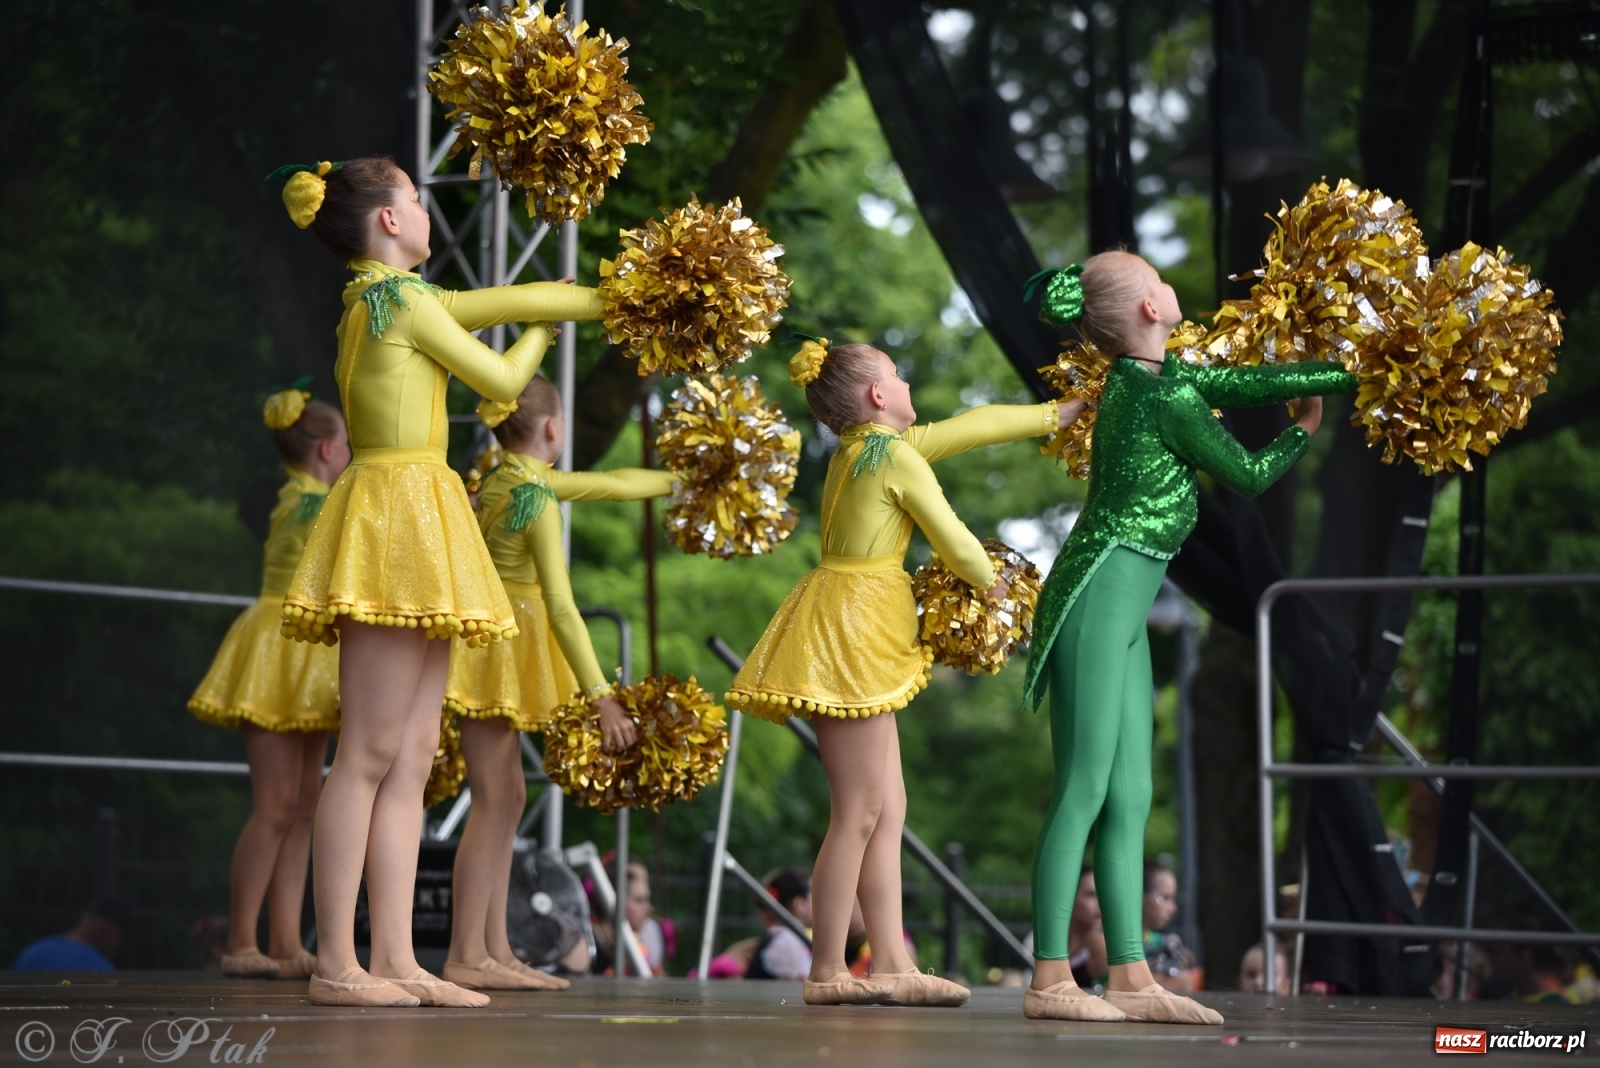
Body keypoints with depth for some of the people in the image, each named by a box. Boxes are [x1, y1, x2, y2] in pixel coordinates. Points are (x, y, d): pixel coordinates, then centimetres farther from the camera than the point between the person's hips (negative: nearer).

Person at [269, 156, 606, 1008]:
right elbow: (502, 381, -2)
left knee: (412, 759, 6)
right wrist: (541, 334, 18)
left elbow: (503, 300, 22)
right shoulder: (403, 299, -8)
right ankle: (336, 964, -11)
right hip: (395, 516, -10)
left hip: (414, 530, 10)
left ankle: (396, 959, 4)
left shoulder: (379, 299, 18)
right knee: (370, 755, -11)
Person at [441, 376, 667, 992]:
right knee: (494, 801, -10)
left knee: (507, 799, 9)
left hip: (495, 641, 9)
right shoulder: (537, 499, -16)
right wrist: (601, 696, -24)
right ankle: (466, 957, -11)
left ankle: (495, 952, 10)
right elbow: (561, 606, -22)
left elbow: (612, 485, 24)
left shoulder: (504, 480, 10)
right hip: (495, 645, -9)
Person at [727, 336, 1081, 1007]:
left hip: (849, 635, 10)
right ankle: (826, 973, -4)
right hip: (852, 633, -10)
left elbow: (969, 426, 24)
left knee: (888, 808, 9)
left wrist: (1055, 416, 30)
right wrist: (989, 583, 13)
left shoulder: (859, 447, 16)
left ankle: (892, 966, 9)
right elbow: (957, 545, -8)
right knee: (858, 814, -7)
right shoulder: (897, 454, -11)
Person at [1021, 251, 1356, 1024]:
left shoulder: (1147, 378, 12)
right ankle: (1049, 981, -8)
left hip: (1122, 609, 10)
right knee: (1084, 791, -9)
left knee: (1129, 798, 7)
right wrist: (1303, 432, 17)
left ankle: (1130, 978, 7)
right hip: (1099, 595, -10)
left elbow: (1252, 381, 17)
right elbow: (1247, 475, -1)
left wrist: (1351, 374, 16)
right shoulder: (1166, 398, -14)